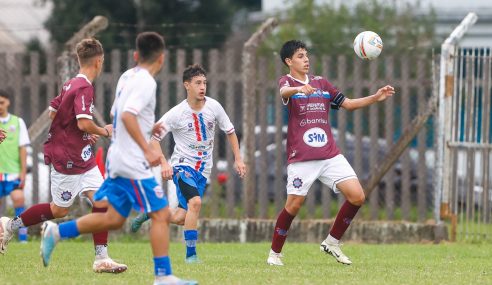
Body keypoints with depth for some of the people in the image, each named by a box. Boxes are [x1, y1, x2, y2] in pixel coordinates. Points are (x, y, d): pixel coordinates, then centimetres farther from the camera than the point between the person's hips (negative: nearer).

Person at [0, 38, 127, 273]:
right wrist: (103, 131, -9)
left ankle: (101, 258, -2)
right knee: (59, 209, 4)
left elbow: (53, 111, 18)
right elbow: (84, 123, -28)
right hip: (67, 157, -9)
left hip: (81, 155, 9)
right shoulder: (84, 88, -19)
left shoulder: (70, 84, 9)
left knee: (100, 200, -1)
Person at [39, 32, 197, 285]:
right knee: (161, 215, -5)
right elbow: (127, 115, -26)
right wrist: (147, 149, -27)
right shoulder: (146, 82, -14)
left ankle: (55, 232, 9)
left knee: (114, 219, 13)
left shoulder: (127, 77, 13)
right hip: (133, 162, -9)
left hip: (117, 158, 9)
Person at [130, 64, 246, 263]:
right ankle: (191, 254, -19)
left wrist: (238, 159, 8)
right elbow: (154, 137, -6)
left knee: (179, 218, -2)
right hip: (183, 164, -4)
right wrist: (164, 163, -19)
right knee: (195, 202, -29)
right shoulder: (177, 113, -11)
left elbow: (230, 132, 14)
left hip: (203, 169, 4)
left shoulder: (214, 107, -1)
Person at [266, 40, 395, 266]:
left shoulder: (321, 83, 18)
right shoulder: (287, 82, -1)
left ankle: (332, 243, 9)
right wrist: (298, 89, -50)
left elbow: (347, 103, 24)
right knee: (293, 205, -9)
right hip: (301, 158, -5)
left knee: (357, 197, -7)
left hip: (330, 154, 5)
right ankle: (274, 253, 10)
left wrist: (375, 97, 9)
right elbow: (283, 92, -26)